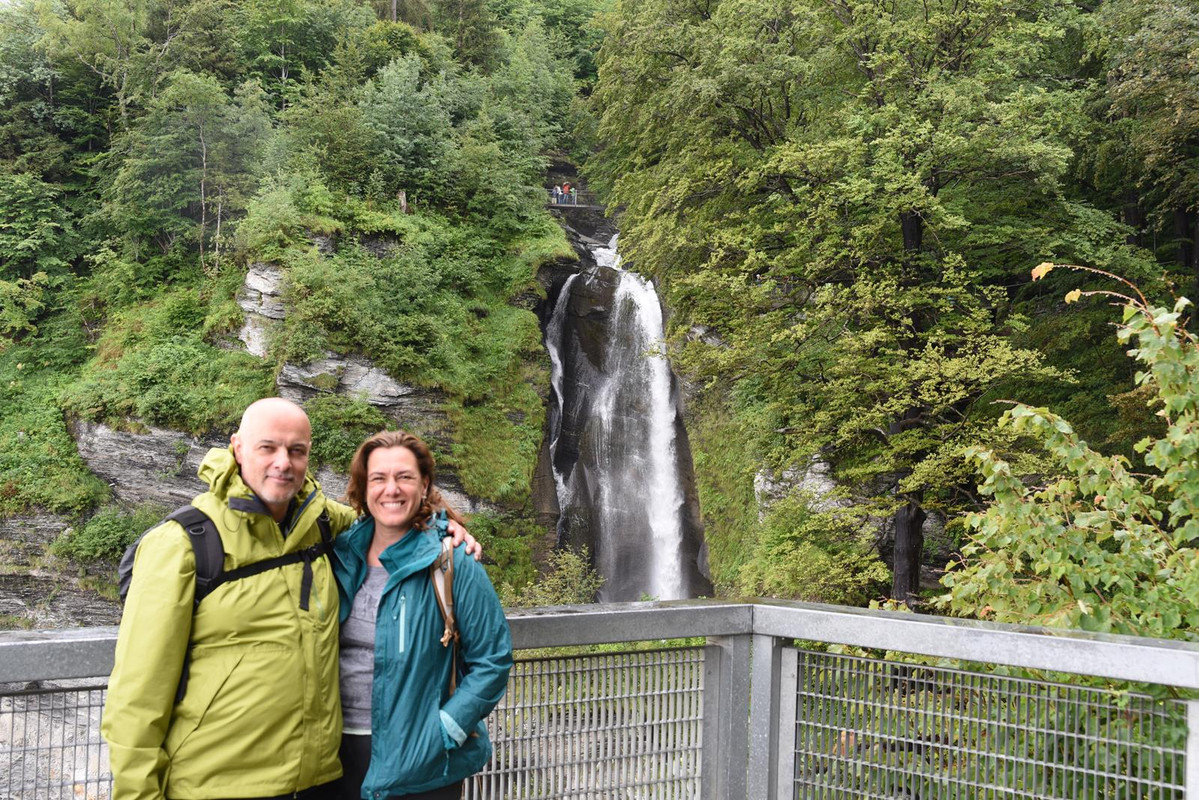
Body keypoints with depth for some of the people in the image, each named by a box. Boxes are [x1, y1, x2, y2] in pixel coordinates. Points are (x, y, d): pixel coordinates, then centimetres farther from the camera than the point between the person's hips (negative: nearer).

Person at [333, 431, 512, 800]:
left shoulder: (453, 564, -10)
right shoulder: (342, 556, 3)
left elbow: (491, 662, -9)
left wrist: (443, 731, -15)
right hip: (341, 754, 4)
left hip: (421, 764, -4)